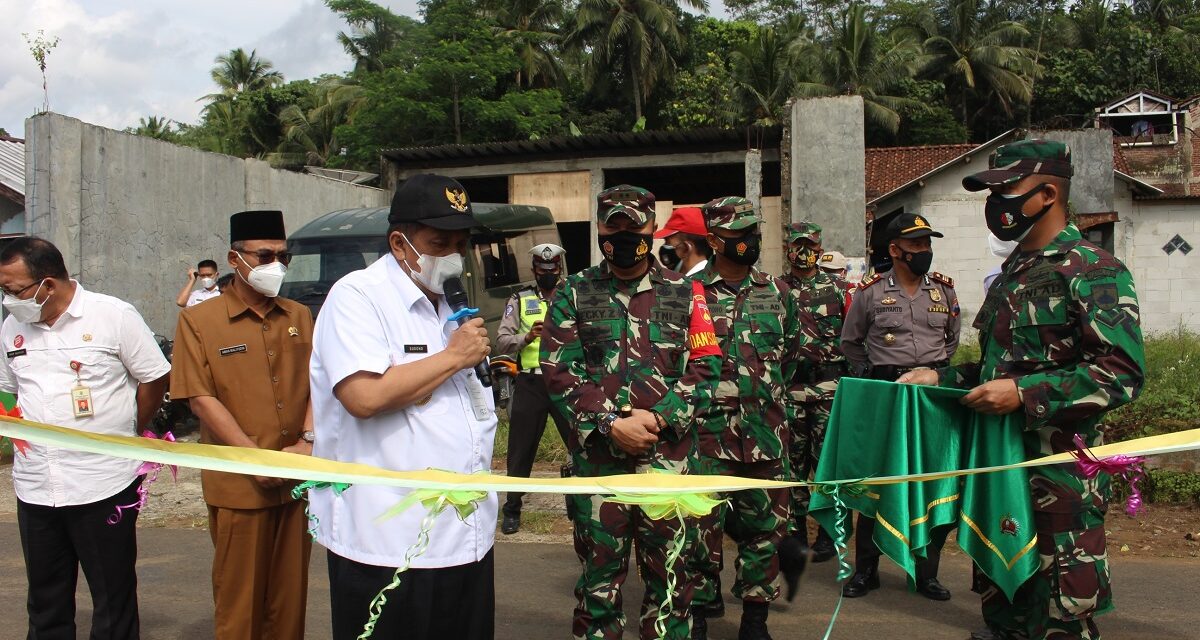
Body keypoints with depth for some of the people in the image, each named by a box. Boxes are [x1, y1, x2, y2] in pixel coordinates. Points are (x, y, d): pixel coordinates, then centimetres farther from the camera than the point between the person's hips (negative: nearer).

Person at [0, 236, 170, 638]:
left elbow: (154, 377, -2)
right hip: (34, 487, 5)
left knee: (114, 602, 6)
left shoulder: (113, 316, -8)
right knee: (45, 604, 15)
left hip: (103, 485, -5)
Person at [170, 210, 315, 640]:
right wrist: (258, 458, -14)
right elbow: (201, 399, -8)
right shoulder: (199, 320, -2)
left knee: (290, 593, 12)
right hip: (239, 484, -3)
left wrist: (308, 441, -9)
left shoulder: (300, 317, 11)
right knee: (239, 598, 6)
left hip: (298, 480, 4)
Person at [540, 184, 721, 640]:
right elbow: (559, 371, -2)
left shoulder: (684, 292, 7)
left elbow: (705, 368, 2)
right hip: (597, 454, 0)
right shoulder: (574, 294, 6)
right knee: (599, 572, 9)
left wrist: (659, 418, -12)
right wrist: (611, 424, -12)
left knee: (669, 571, 8)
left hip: (668, 454, 0)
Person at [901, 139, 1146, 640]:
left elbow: (1123, 372, -19)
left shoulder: (1093, 272, -11)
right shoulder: (1012, 274, 16)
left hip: (1058, 477, -8)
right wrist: (940, 379, 13)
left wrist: (1024, 393, -25)